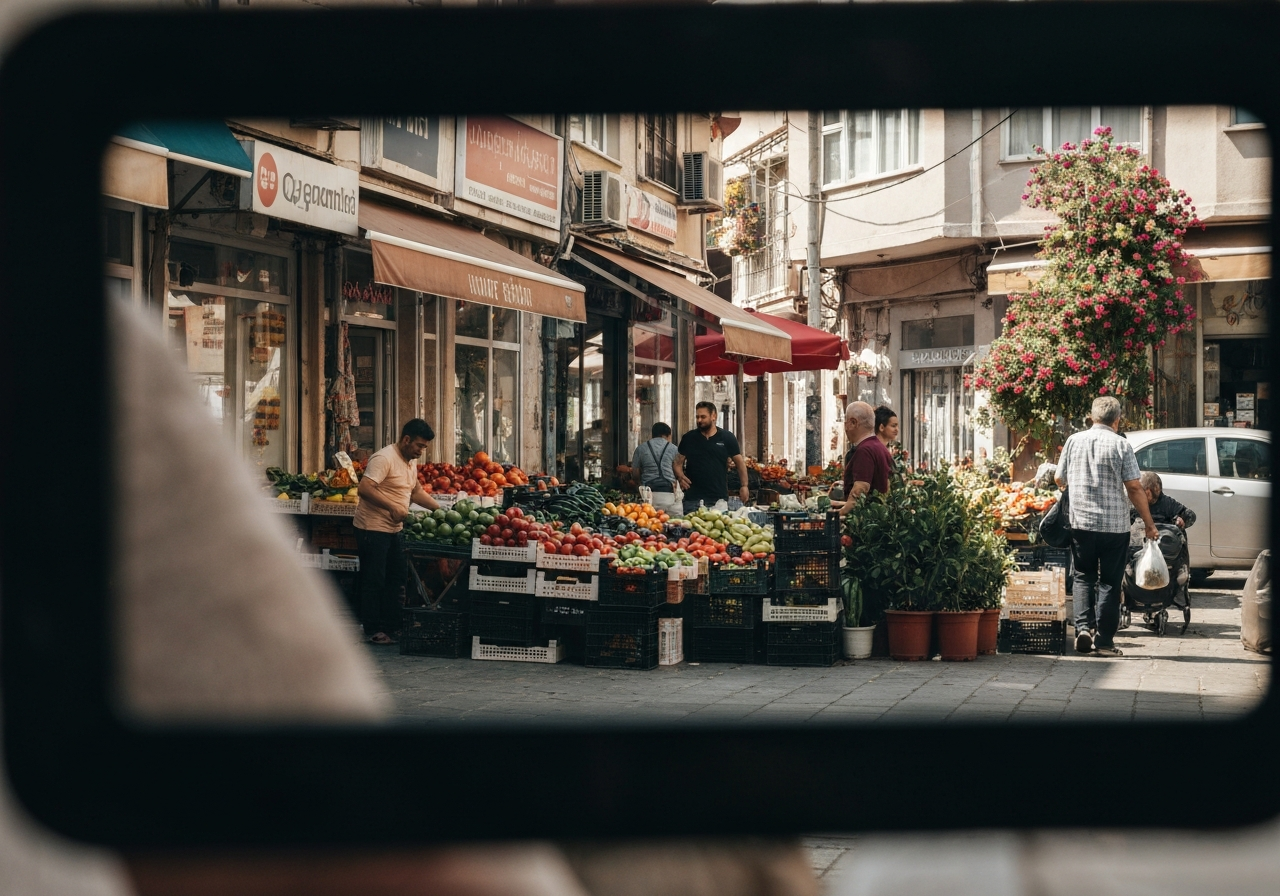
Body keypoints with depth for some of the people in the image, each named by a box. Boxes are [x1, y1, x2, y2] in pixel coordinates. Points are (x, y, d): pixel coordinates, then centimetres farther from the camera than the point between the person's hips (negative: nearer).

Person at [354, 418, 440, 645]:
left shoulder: (411, 461, 13)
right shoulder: (384, 458, -17)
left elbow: (415, 490, 26)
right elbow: (365, 488, -26)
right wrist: (393, 507, -28)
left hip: (395, 529, 10)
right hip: (373, 527, -10)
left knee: (397, 578, 13)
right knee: (374, 581, -3)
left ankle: (392, 626, 21)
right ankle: (373, 630, 3)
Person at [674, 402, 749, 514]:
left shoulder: (727, 438, 6)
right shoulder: (688, 438, 8)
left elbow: (739, 462, 10)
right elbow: (678, 463, 11)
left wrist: (744, 486, -2)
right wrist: (680, 477, -11)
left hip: (720, 498, 0)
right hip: (693, 499, 0)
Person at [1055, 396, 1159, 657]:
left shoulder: (1074, 441, 3)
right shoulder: (1121, 445, -5)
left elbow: (1060, 480, 12)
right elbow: (1134, 488, -8)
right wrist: (1149, 524, 0)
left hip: (1080, 523, 2)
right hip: (1114, 525, -2)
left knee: (1083, 577, 15)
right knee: (1109, 582, 6)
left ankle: (1084, 626, -3)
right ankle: (1104, 640, 4)